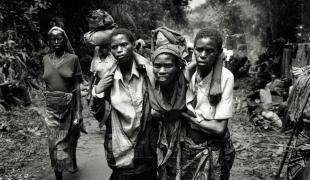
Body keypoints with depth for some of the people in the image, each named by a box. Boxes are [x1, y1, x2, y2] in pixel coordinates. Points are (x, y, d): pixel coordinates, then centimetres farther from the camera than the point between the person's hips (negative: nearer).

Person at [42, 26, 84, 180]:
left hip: (69, 105, -2)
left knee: (68, 141, 14)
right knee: (54, 144, 4)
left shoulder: (73, 58, -5)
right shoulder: (46, 59, 5)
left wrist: (78, 112, -9)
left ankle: (71, 165, 43)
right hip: (51, 107, 2)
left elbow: (77, 87, -5)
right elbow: (46, 83, 11)